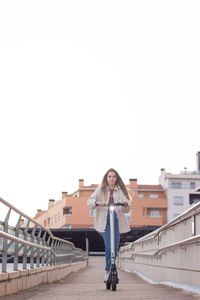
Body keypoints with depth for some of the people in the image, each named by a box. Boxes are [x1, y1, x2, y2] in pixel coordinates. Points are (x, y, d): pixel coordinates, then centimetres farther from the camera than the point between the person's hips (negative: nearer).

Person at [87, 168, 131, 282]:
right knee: (109, 247, -16)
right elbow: (89, 202, 1)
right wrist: (97, 202, -20)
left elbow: (126, 210, 8)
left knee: (115, 248, 1)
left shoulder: (120, 192, 13)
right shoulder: (101, 190, 9)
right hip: (104, 221, -2)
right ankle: (108, 271, -7)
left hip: (116, 221, 2)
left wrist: (126, 205, -15)